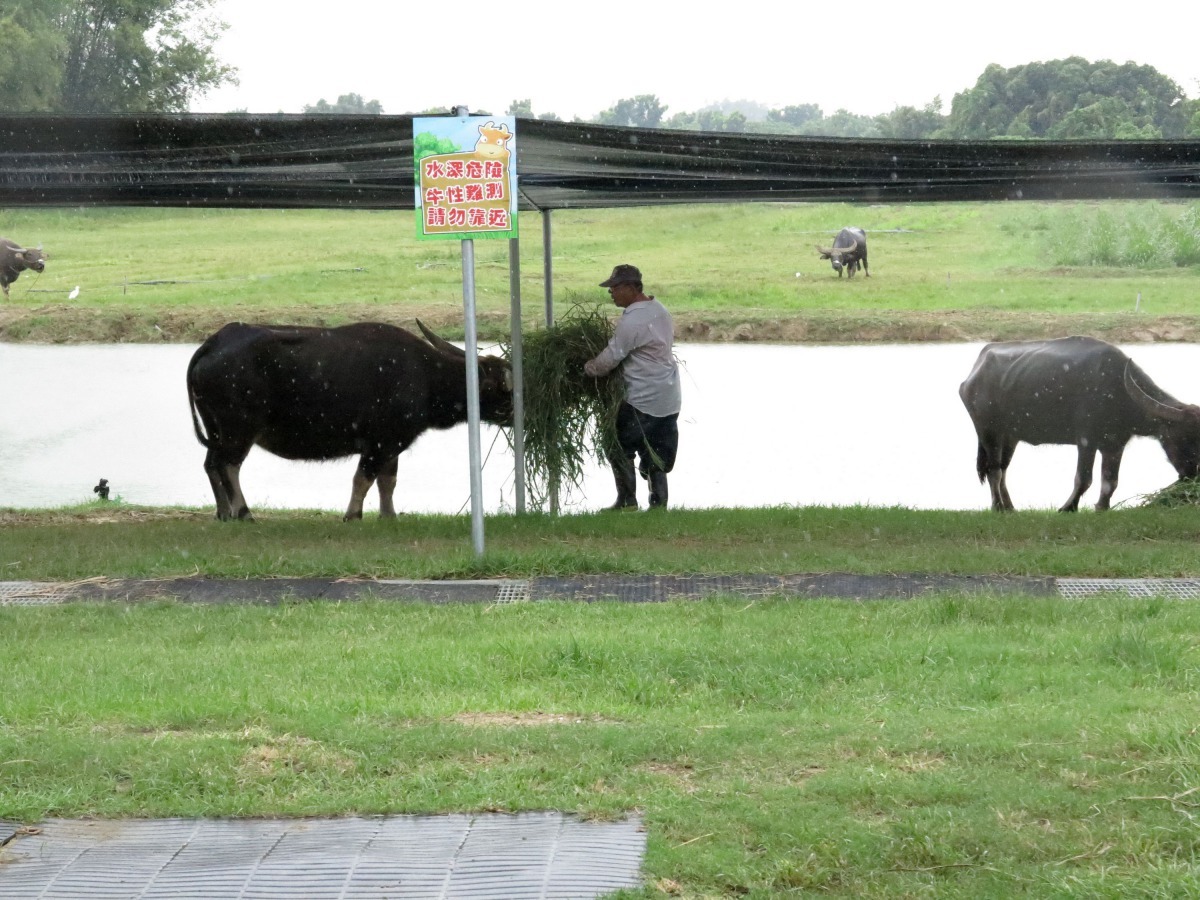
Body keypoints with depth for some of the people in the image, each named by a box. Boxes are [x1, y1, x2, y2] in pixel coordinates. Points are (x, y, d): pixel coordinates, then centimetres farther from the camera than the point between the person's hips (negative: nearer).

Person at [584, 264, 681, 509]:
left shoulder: (632, 321, -20)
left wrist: (587, 369, 3)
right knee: (657, 454, 13)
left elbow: (610, 358, -17)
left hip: (643, 401, -9)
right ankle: (659, 502, 12)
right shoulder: (659, 309, 9)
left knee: (620, 449, 4)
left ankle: (627, 501, 8)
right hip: (670, 399, 9)